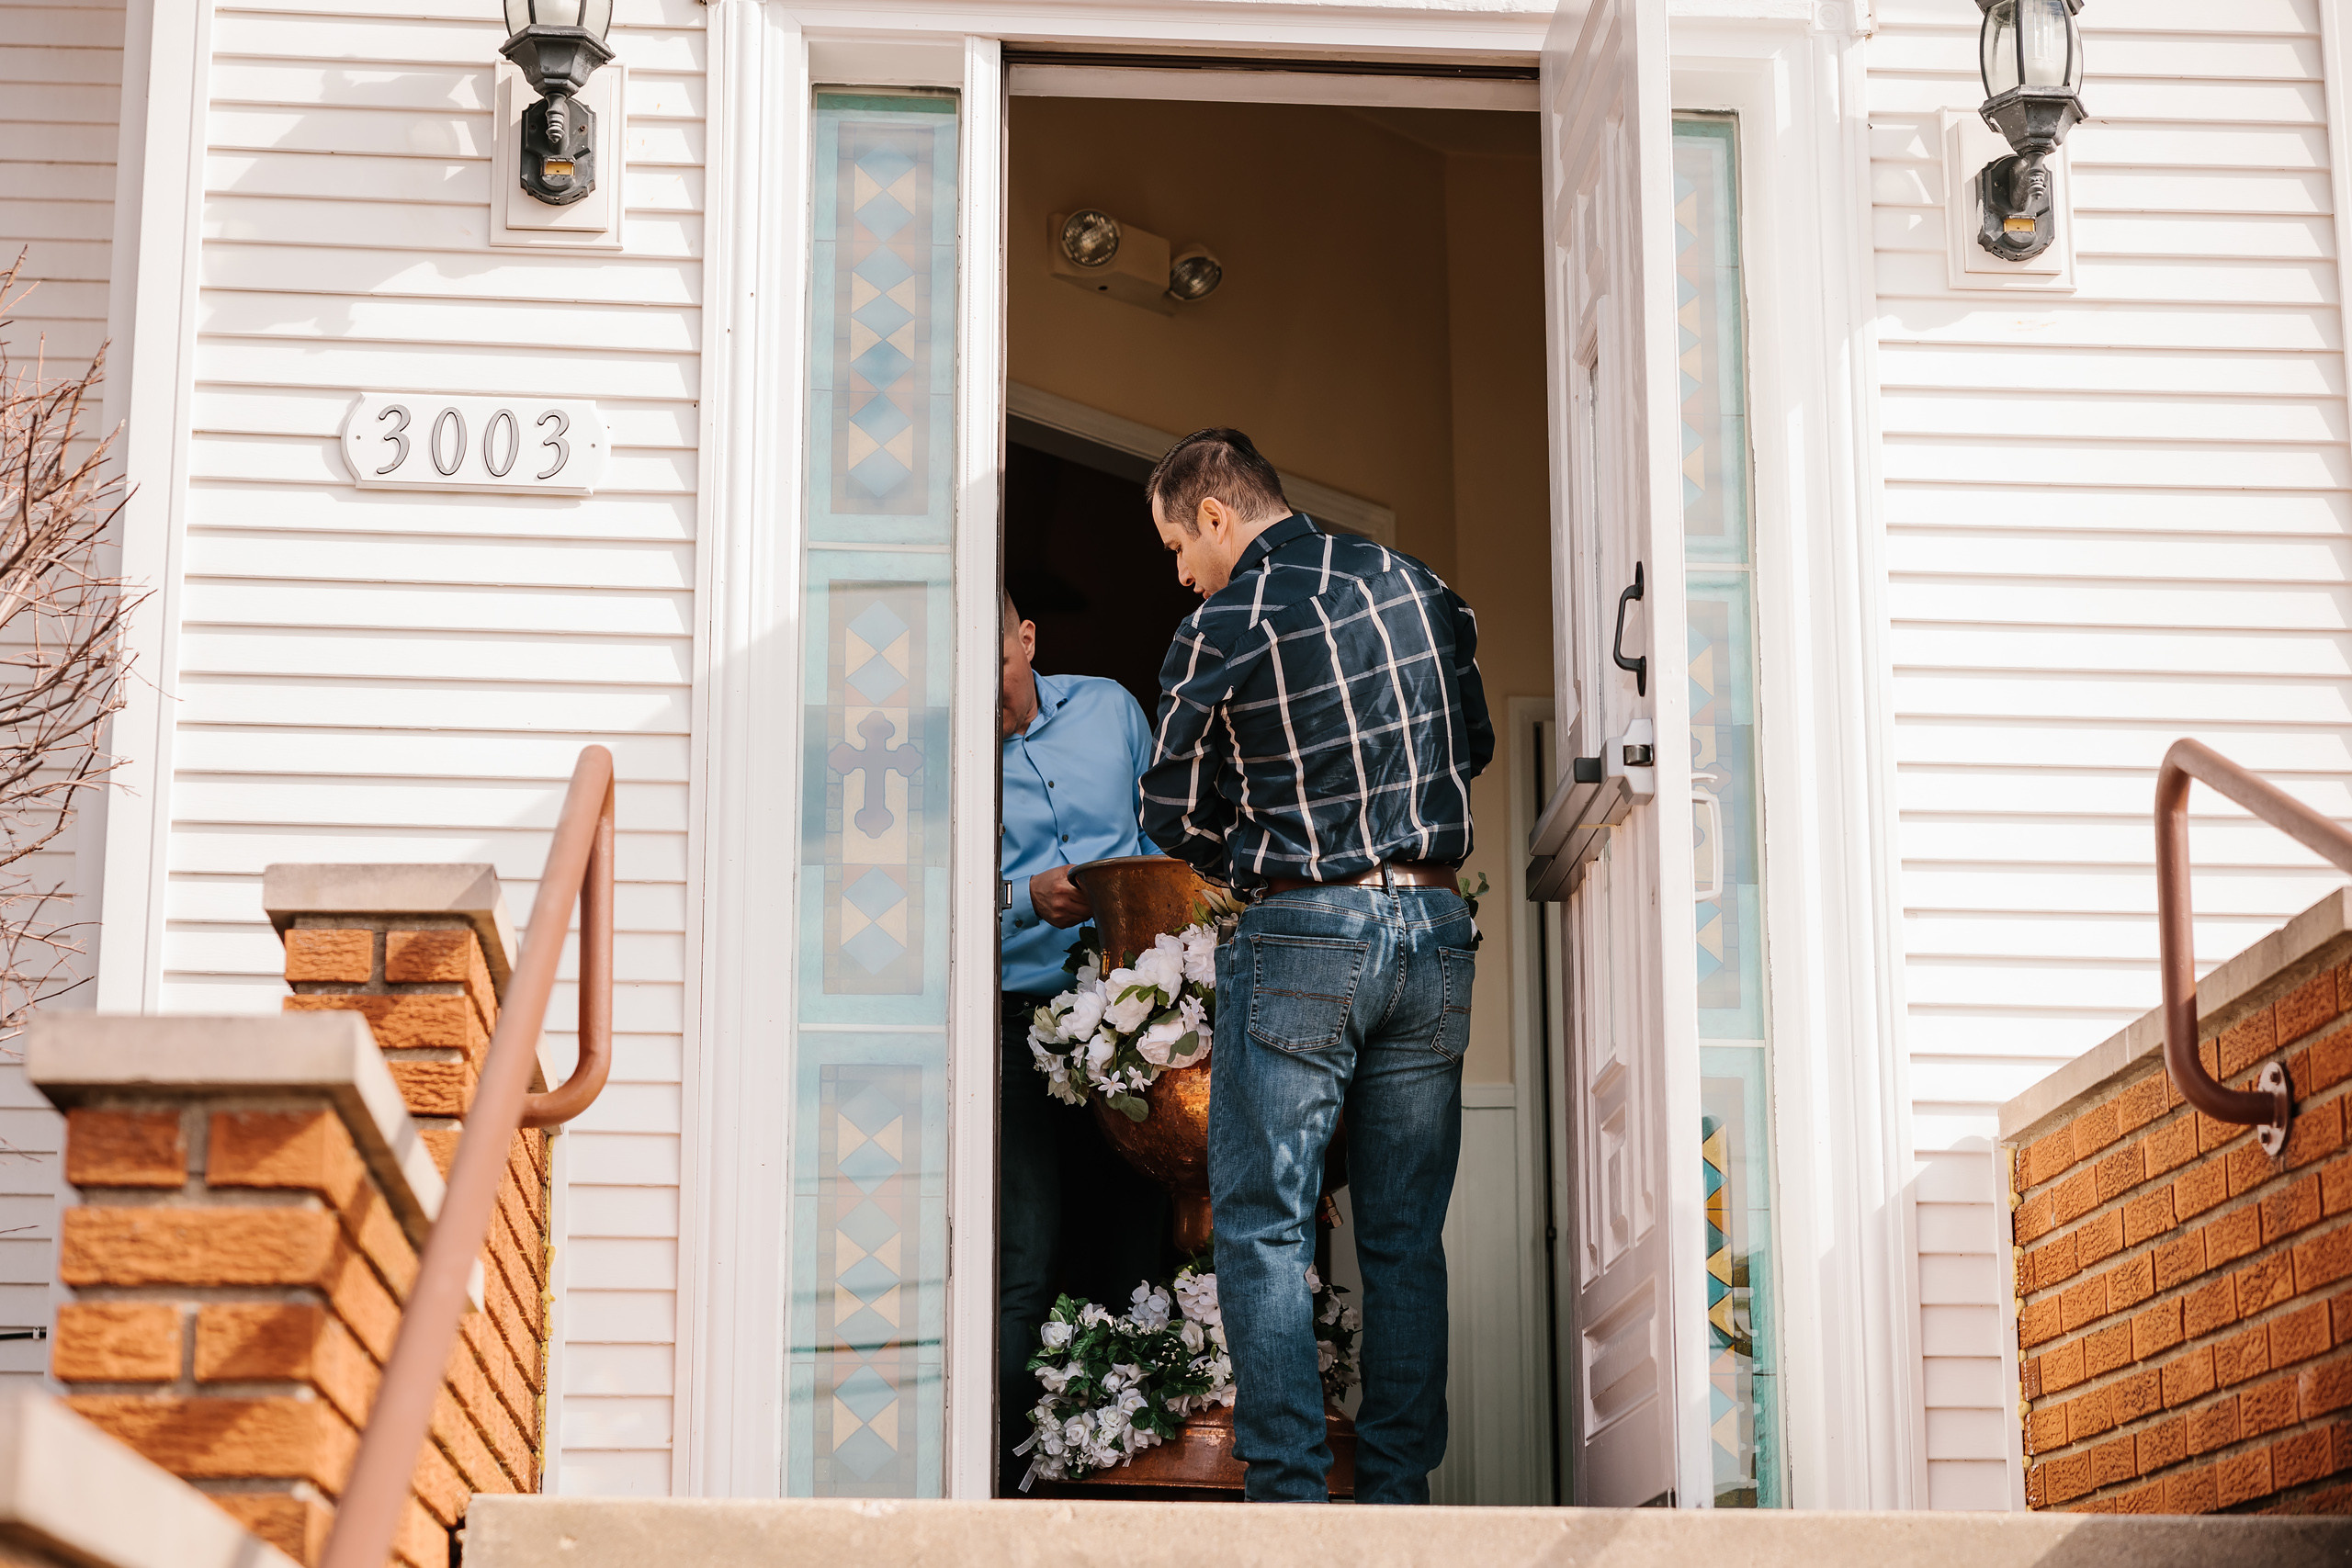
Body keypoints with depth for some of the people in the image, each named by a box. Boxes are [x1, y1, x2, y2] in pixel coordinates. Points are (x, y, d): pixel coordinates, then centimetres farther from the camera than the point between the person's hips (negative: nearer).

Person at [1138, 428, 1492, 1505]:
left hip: (1303, 936, -5)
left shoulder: (1220, 631, -7)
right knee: (1405, 1236, 9)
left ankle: (1288, 1490, -4)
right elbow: (1474, 746, 19)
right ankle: (1398, 1490, 10)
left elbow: (1174, 818, 1)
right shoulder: (1420, 589, 7)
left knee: (1263, 1229, 2)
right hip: (1436, 930, 5)